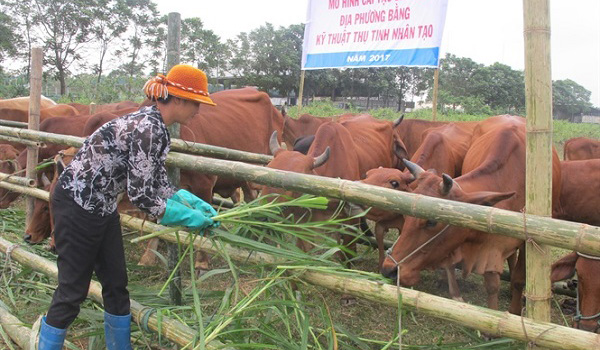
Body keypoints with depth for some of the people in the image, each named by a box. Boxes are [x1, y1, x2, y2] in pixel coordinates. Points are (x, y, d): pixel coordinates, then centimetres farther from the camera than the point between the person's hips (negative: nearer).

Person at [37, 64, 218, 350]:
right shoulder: (148, 128, -26)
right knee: (73, 289, 3)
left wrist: (196, 203, 0)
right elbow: (140, 195, -26)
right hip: (77, 205, -9)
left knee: (116, 283, 15)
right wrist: (189, 217, -17)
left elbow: (158, 184, 9)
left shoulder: (157, 126, 3)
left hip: (103, 207, 9)